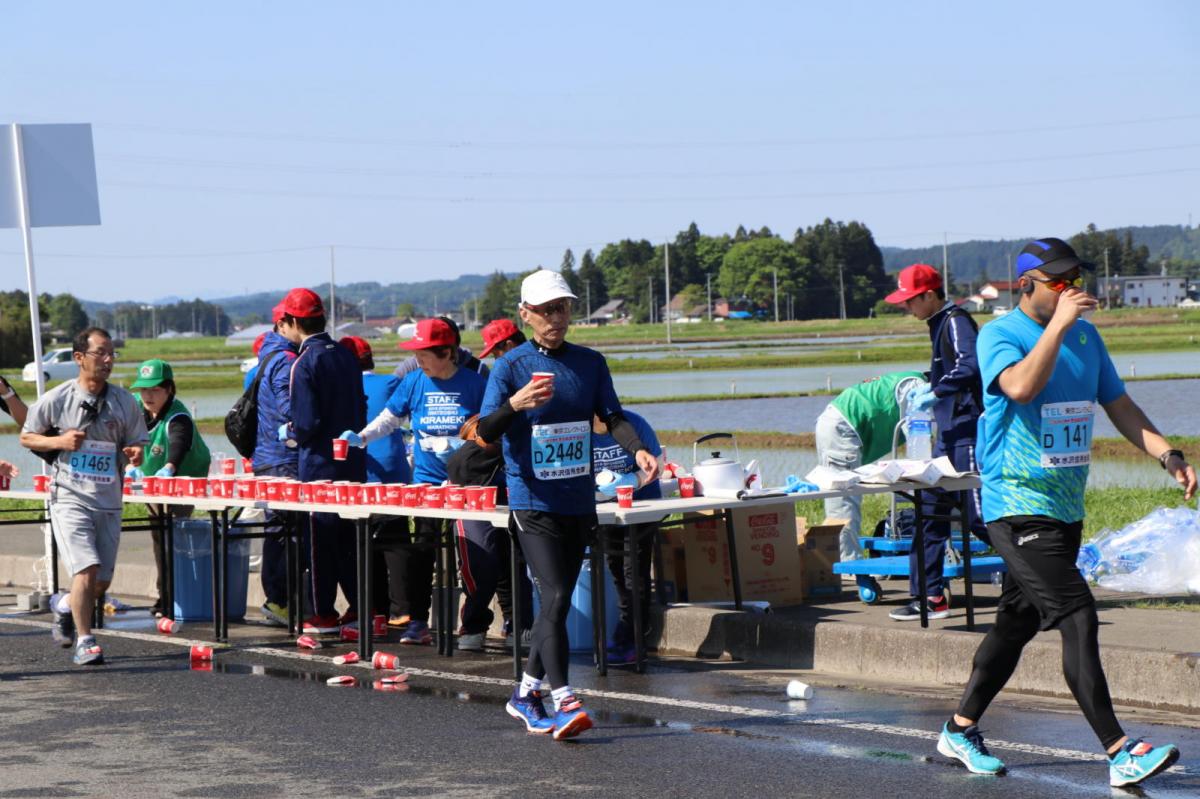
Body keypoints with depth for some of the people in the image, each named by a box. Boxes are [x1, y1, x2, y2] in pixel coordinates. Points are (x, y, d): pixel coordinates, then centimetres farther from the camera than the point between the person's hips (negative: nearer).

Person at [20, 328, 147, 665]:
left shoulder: (124, 401, 4)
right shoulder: (56, 399, -4)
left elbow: (137, 443, 13)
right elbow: (27, 437, 5)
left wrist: (135, 453, -12)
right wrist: (59, 441, -13)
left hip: (109, 501, 4)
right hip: (70, 498, -4)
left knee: (102, 583, 10)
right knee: (86, 570, -18)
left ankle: (64, 606, 40)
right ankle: (85, 641, -6)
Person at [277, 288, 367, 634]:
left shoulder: (304, 364, -16)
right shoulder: (345, 355, 7)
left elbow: (307, 425, -19)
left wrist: (288, 432, 0)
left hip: (320, 464, -7)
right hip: (352, 461, 7)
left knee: (320, 540, 2)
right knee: (349, 536, 14)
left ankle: (324, 614, 6)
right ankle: (360, 606, 15)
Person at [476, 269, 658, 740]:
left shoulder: (590, 363, 9)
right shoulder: (511, 366, -4)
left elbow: (613, 416, 5)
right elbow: (486, 432, -10)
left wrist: (638, 449, -15)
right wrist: (515, 405, -31)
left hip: (580, 502, 5)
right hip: (534, 503, -5)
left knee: (558, 603, 12)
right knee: (554, 598, -17)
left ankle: (526, 695, 26)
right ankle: (563, 702, -20)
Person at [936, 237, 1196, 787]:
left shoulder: (1085, 335, 12)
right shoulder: (999, 335, -9)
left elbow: (1119, 405, 15)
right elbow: (1021, 386, -29)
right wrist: (1058, 324, -26)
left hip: (1066, 508, 8)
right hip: (1017, 506, -8)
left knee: (1018, 623, 15)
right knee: (1076, 616, -16)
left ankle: (960, 730, 30)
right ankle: (1119, 753, -17)